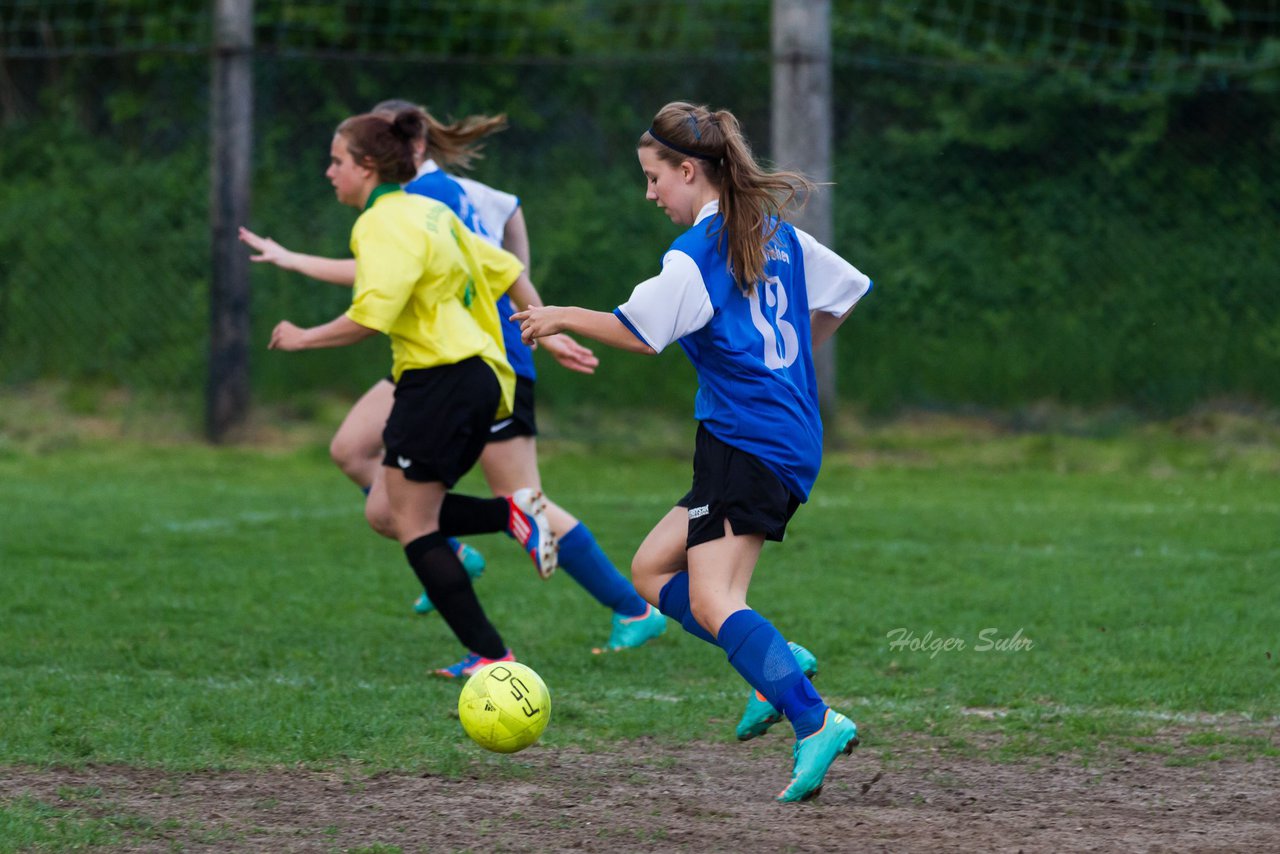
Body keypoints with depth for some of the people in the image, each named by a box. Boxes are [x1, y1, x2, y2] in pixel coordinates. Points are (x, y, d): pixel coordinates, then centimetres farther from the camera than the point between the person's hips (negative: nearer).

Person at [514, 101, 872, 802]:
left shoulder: (696, 254, -11)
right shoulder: (778, 235, 13)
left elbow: (636, 332, -4)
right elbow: (846, 291, 24)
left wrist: (563, 317, 13)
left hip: (745, 443, -9)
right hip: (793, 441, 9)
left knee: (712, 603, -18)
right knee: (651, 570, 14)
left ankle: (815, 723, -29)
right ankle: (780, 663, 3)